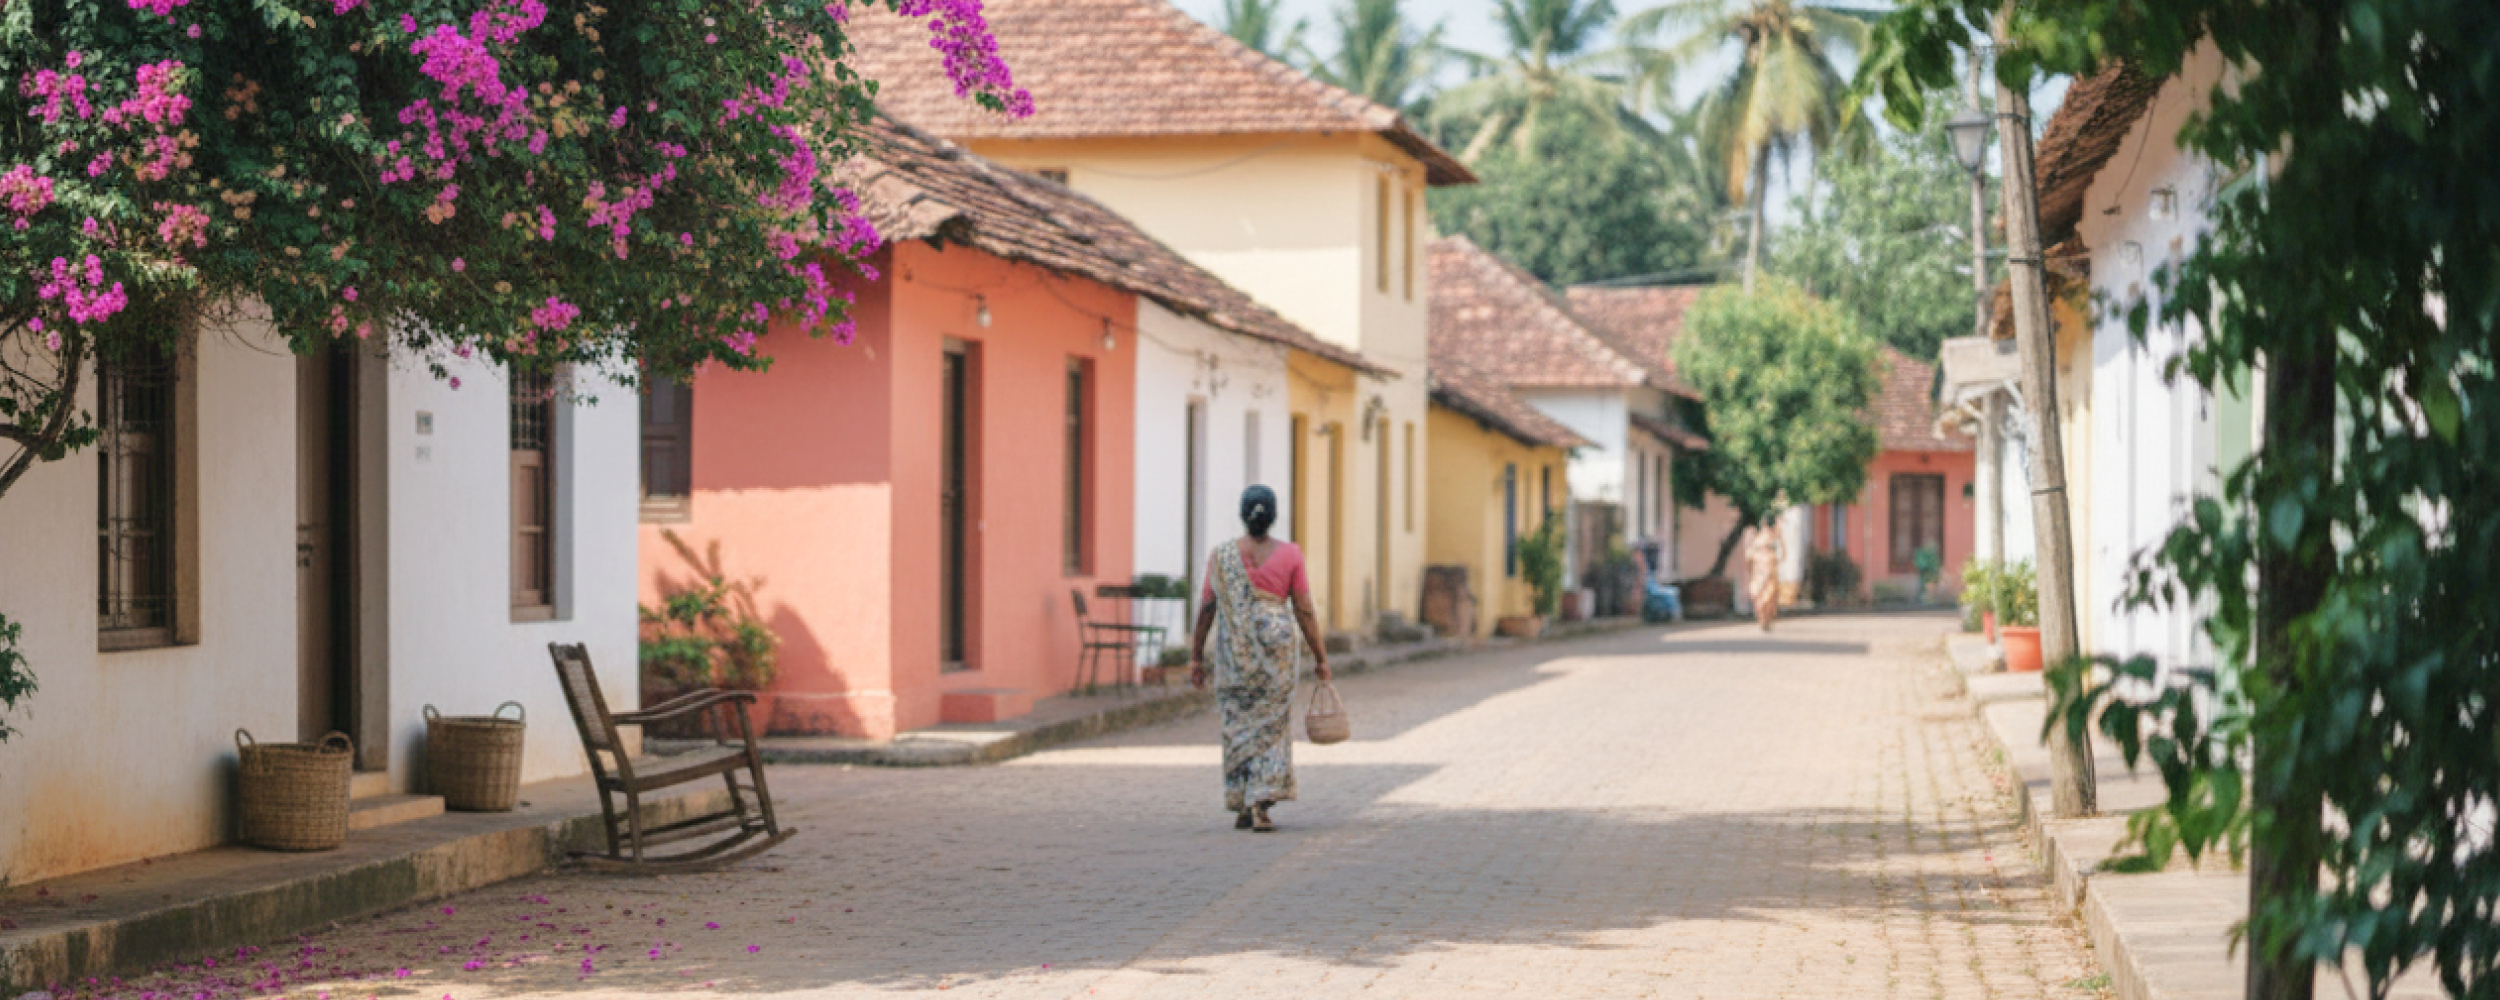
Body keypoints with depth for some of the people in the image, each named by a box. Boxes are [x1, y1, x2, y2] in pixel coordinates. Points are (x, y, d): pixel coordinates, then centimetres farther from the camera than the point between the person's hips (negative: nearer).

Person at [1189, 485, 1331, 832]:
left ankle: (1241, 807, 12)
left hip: (1234, 648, 1)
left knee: (1238, 726, 11)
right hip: (1278, 646, -1)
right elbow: (1304, 611, -3)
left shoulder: (1221, 556, -1)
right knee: (1272, 725, 4)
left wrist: (1197, 656, 8)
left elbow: (1207, 608, 0)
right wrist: (1320, 657, 5)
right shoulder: (1289, 555, -3)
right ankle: (1261, 805, -8)